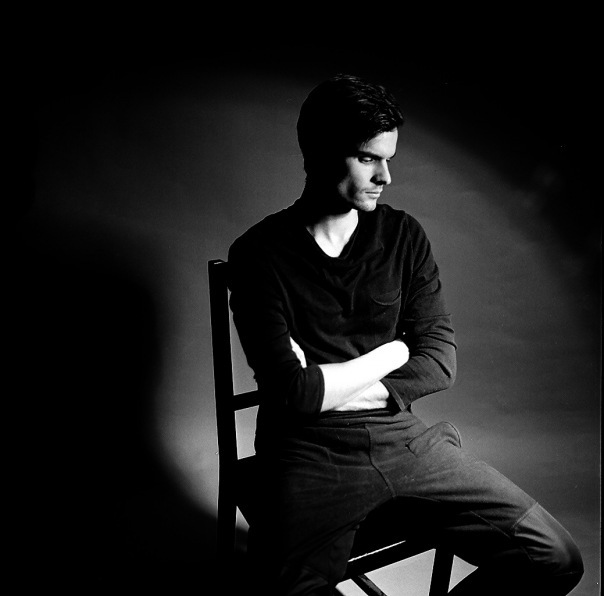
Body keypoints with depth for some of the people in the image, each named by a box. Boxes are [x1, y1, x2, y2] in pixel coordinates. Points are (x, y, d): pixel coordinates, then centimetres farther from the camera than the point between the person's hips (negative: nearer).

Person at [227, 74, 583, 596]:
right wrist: (393, 352, -4)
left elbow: (441, 361, 0)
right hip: (310, 453, -3)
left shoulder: (404, 235, 5)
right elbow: (293, 392, -14)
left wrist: (329, 385, -9)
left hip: (402, 436, 4)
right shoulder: (260, 254, -6)